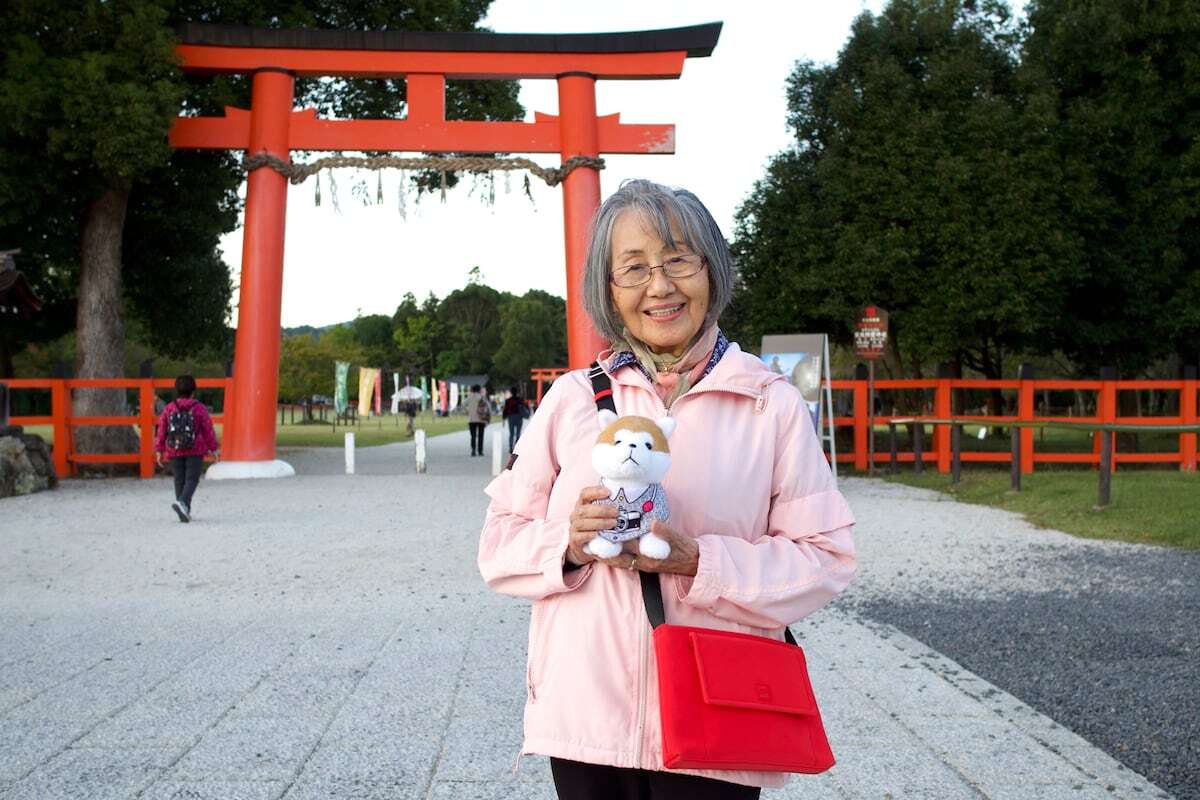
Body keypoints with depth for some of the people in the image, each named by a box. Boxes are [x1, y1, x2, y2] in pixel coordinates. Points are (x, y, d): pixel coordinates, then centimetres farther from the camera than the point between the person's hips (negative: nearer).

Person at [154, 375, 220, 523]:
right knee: (192, 479, -1)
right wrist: (214, 448, 5)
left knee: (179, 481, 10)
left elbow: (162, 431, 3)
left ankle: (184, 512, 12)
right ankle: (183, 502, -26)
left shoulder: (168, 408, 3)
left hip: (175, 451, 3)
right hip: (195, 451, -3)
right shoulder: (199, 408, -5)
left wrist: (159, 450, 10)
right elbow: (208, 430, -3)